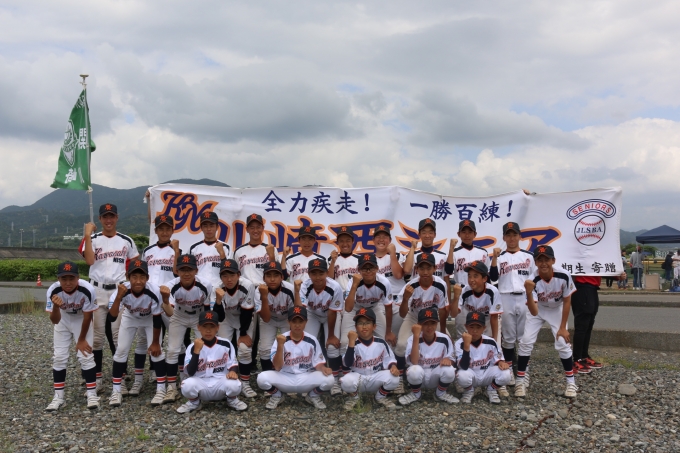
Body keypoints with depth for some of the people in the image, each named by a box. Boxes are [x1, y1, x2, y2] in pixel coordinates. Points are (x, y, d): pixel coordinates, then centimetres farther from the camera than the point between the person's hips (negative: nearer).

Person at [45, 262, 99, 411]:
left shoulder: (87, 290, -35)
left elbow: (87, 316, -20)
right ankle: (59, 397, 9)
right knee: (59, 357, -2)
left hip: (81, 321, -2)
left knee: (86, 356, -8)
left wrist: (82, 339, -10)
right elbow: (55, 321, -26)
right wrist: (56, 306, -47)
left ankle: (92, 394, 3)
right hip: (63, 321, 2)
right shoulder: (53, 291, -31)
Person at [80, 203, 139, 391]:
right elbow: (89, 261, -16)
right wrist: (88, 235, -17)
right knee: (97, 336, 5)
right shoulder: (93, 239, 3)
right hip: (97, 291, 0)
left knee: (118, 336, 1)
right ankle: (97, 378, 14)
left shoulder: (126, 241, 7)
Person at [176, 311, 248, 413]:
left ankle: (232, 400, 6)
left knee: (234, 384, -31)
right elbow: (190, 372, -16)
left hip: (221, 384, 0)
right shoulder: (192, 347, -7)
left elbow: (233, 363, 2)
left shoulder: (226, 344, -3)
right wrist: (197, 350, -25)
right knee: (188, 385, -32)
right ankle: (194, 402, 4)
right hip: (201, 385, 0)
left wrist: (233, 371, -22)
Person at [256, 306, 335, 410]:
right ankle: (277, 395, 6)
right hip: (285, 379, -1)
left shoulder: (312, 340, -6)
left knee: (329, 379, -27)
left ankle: (313, 396, 8)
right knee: (262, 378, -28)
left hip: (307, 379, 1)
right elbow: (277, 367, -16)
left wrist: (323, 368, -21)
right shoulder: (281, 339, -11)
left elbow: (317, 362, 3)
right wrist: (280, 345, -29)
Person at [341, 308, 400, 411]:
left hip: (376, 378, 2)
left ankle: (381, 396, 7)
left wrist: (393, 366, -18)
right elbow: (347, 364, -25)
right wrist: (351, 341, -32)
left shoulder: (381, 343, -4)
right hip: (358, 378, -2)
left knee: (394, 377, -26)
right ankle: (353, 397, 4)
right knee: (346, 381, -35)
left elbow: (389, 359, 6)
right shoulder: (354, 344, -12)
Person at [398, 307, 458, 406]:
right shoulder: (413, 339, -16)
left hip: (436, 376, 2)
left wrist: (448, 359, -25)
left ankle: (440, 393, 4)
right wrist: (416, 336, -33)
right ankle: (415, 394, 0)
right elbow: (413, 362, -29)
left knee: (449, 370, -29)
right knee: (414, 370, -35)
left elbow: (452, 359, 1)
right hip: (419, 376, -2)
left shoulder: (445, 339, -9)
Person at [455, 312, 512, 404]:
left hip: (487, 375, 2)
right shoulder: (460, 343, -20)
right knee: (463, 375, -36)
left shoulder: (491, 342, -10)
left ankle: (492, 390, 7)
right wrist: (466, 344, -40)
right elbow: (464, 367, -31)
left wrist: (501, 362, -19)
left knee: (506, 373, -26)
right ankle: (469, 391, 1)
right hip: (471, 376, -2)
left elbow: (498, 358, 6)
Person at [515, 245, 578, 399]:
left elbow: (567, 302, -13)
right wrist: (529, 293, -55)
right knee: (526, 342, -9)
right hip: (537, 310, 0)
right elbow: (534, 312, -37)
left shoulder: (563, 276, -29)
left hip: (556, 310, 0)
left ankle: (571, 381, 11)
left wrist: (563, 327, -12)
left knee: (563, 343, -8)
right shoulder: (532, 281, -33)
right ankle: (521, 380, 4)